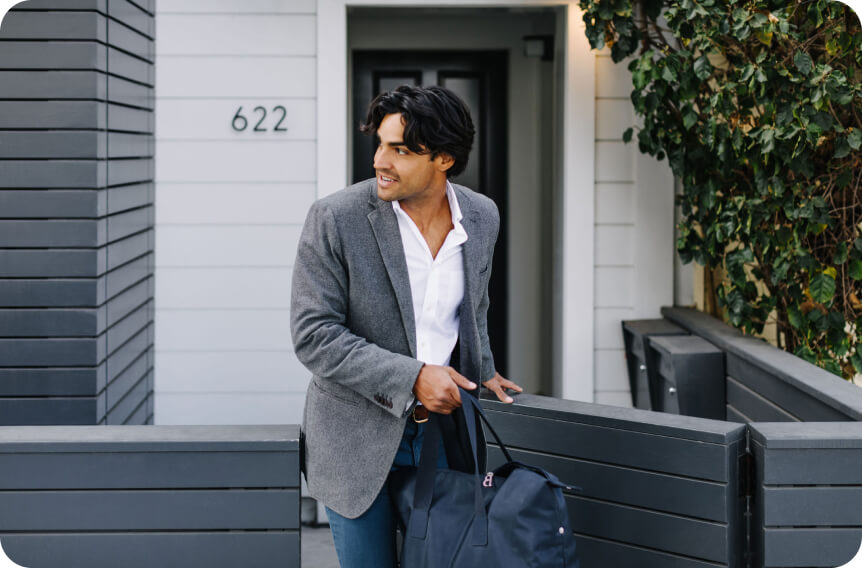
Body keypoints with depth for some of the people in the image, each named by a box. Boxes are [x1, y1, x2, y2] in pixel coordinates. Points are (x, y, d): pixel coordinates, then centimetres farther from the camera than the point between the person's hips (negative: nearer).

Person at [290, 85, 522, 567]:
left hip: (442, 432, 4)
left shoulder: (482, 217, -1)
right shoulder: (335, 219, -16)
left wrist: (482, 372, 18)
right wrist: (410, 378, -22)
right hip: (358, 441, -3)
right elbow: (314, 336, -17)